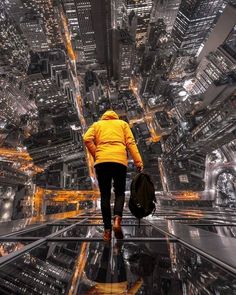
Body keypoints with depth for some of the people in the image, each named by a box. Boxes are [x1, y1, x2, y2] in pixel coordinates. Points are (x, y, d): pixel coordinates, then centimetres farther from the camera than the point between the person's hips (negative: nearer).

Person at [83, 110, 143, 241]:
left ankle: (107, 229, 8)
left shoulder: (97, 124, 24)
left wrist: (96, 155, 9)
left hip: (101, 161, 1)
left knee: (105, 195, 8)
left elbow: (87, 139, 3)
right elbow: (130, 143, 8)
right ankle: (117, 220, -10)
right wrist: (138, 162, 3)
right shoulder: (123, 123, 24)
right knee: (119, 192, 10)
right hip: (119, 160, 0)